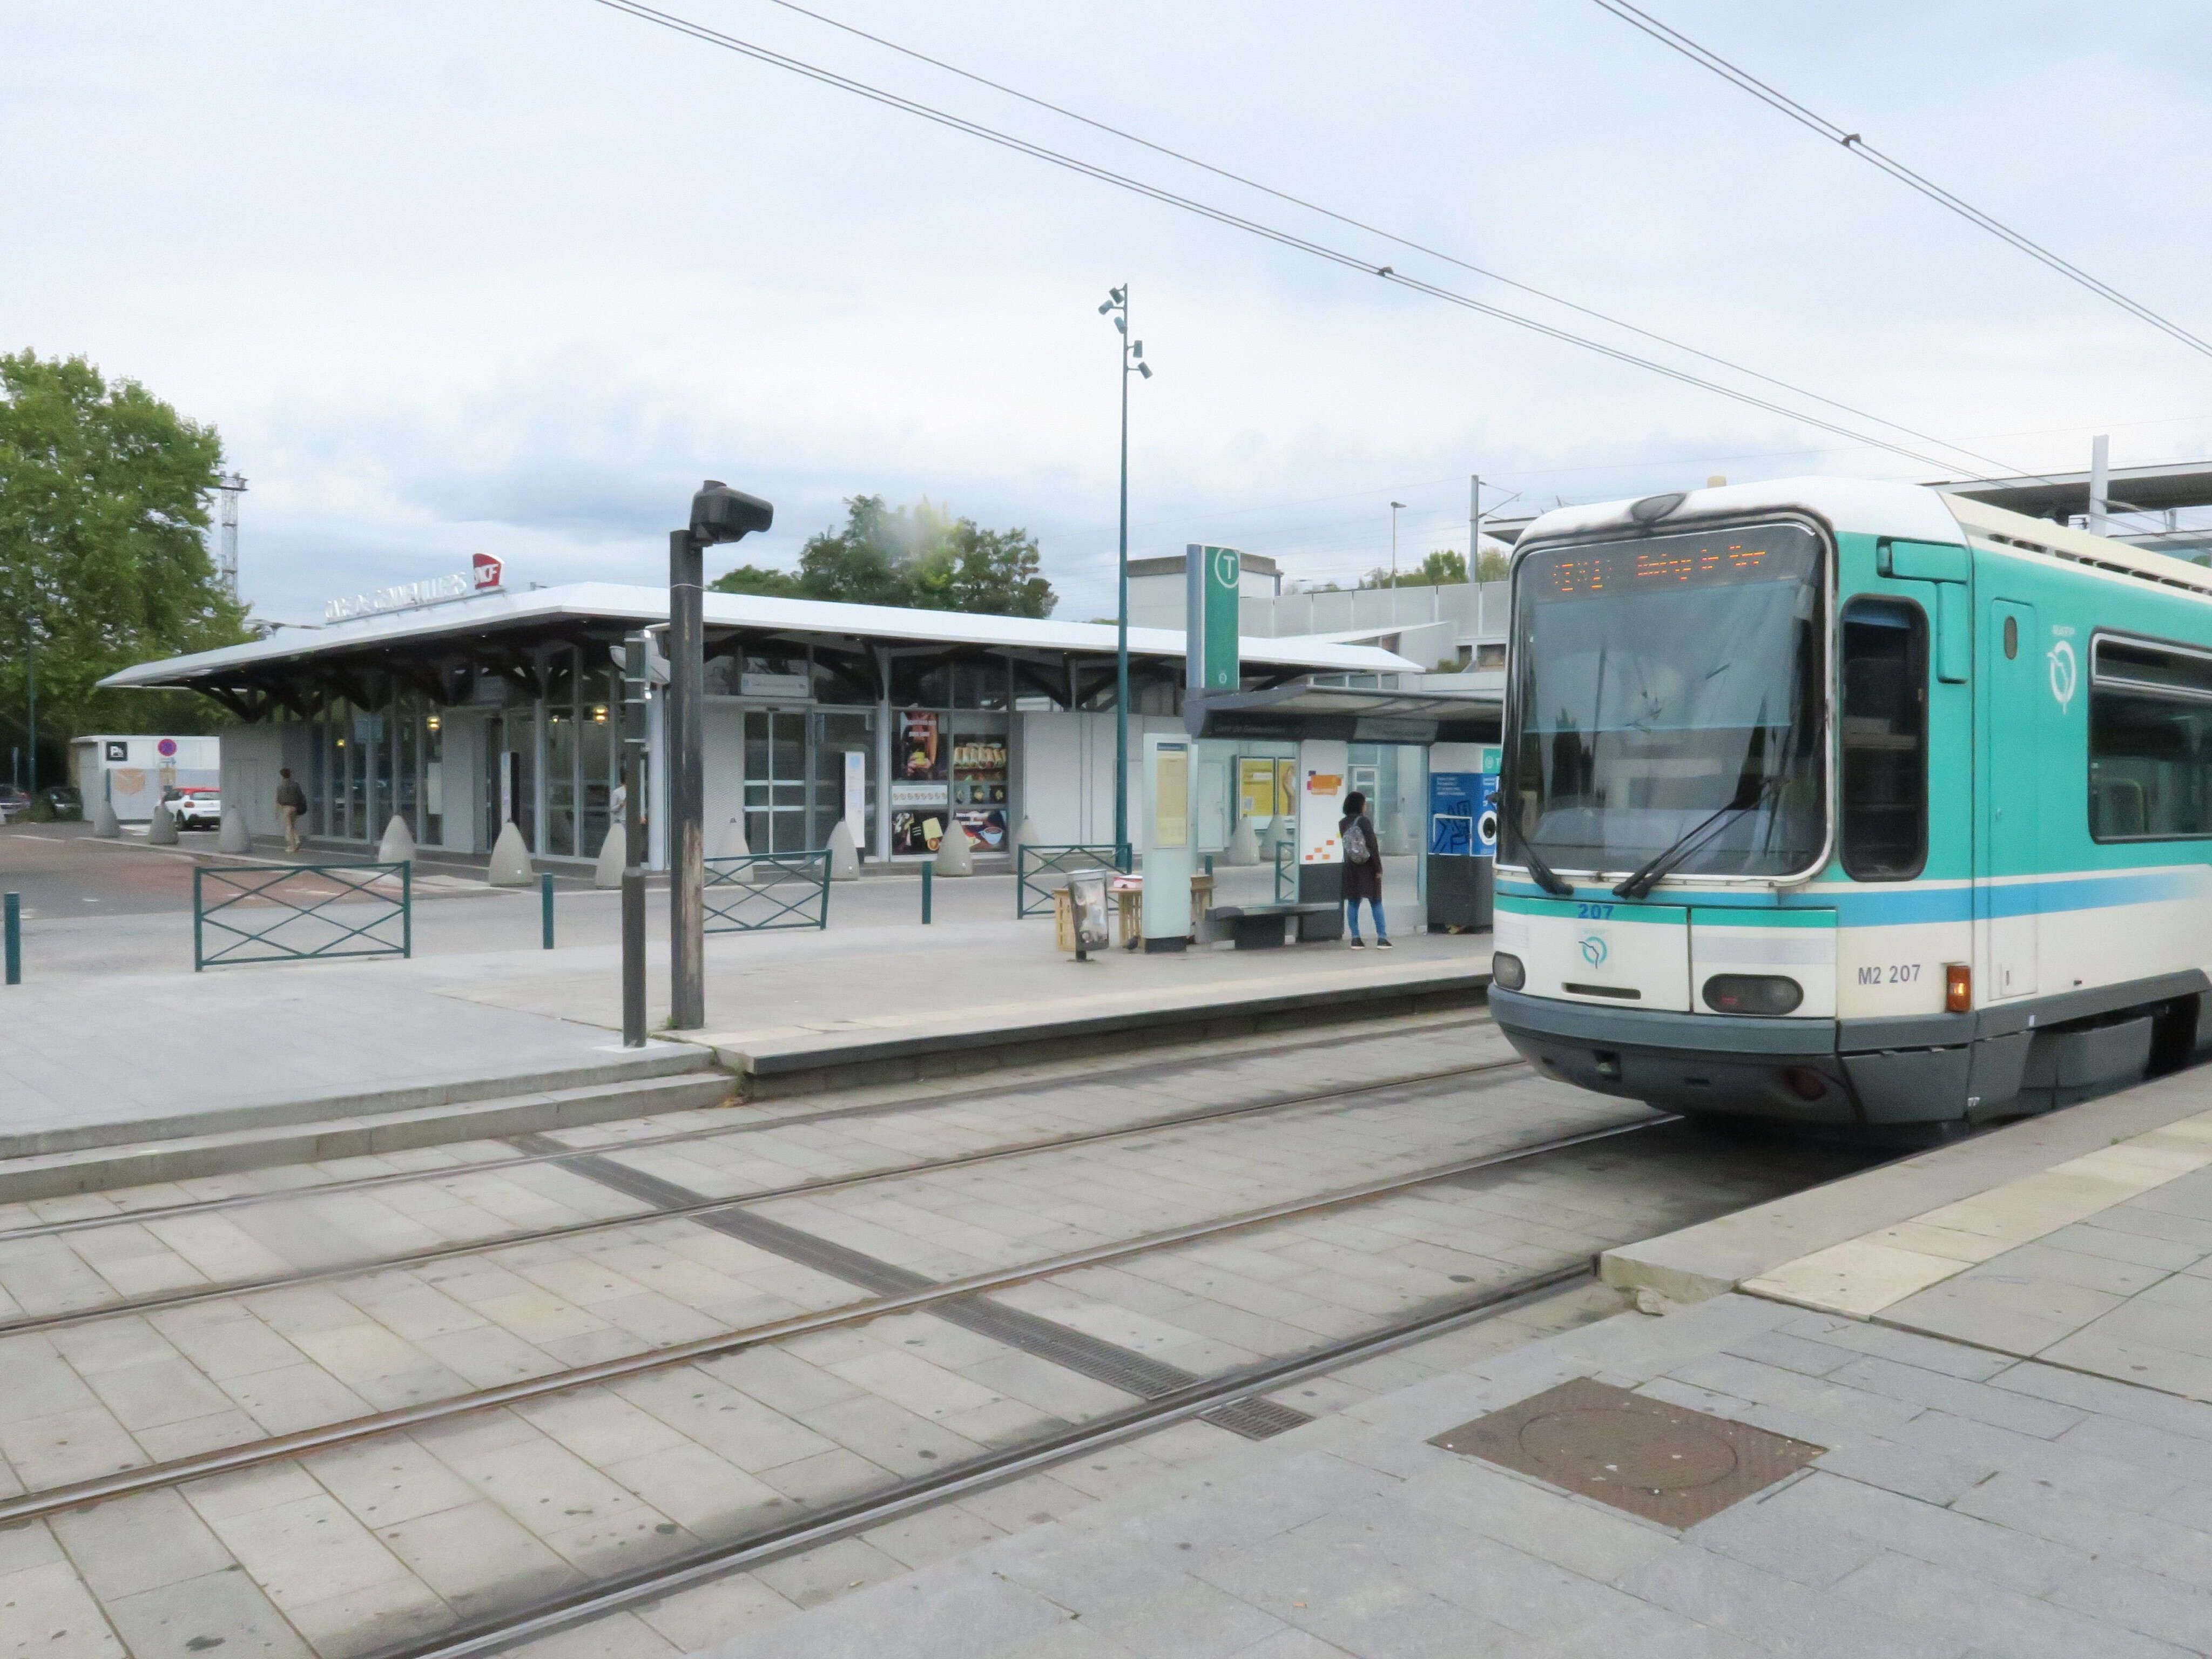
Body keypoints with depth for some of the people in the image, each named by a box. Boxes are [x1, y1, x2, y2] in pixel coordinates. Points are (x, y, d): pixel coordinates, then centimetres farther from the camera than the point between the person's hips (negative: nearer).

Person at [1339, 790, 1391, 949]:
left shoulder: (1342, 824, 1)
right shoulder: (1365, 821, -13)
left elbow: (1344, 844, 4)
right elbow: (1373, 846, -15)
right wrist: (1379, 868, -11)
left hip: (1351, 868, 4)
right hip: (1368, 868, -3)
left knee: (1353, 903, 8)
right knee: (1376, 903, 6)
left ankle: (1356, 939, 5)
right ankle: (1382, 937, 4)